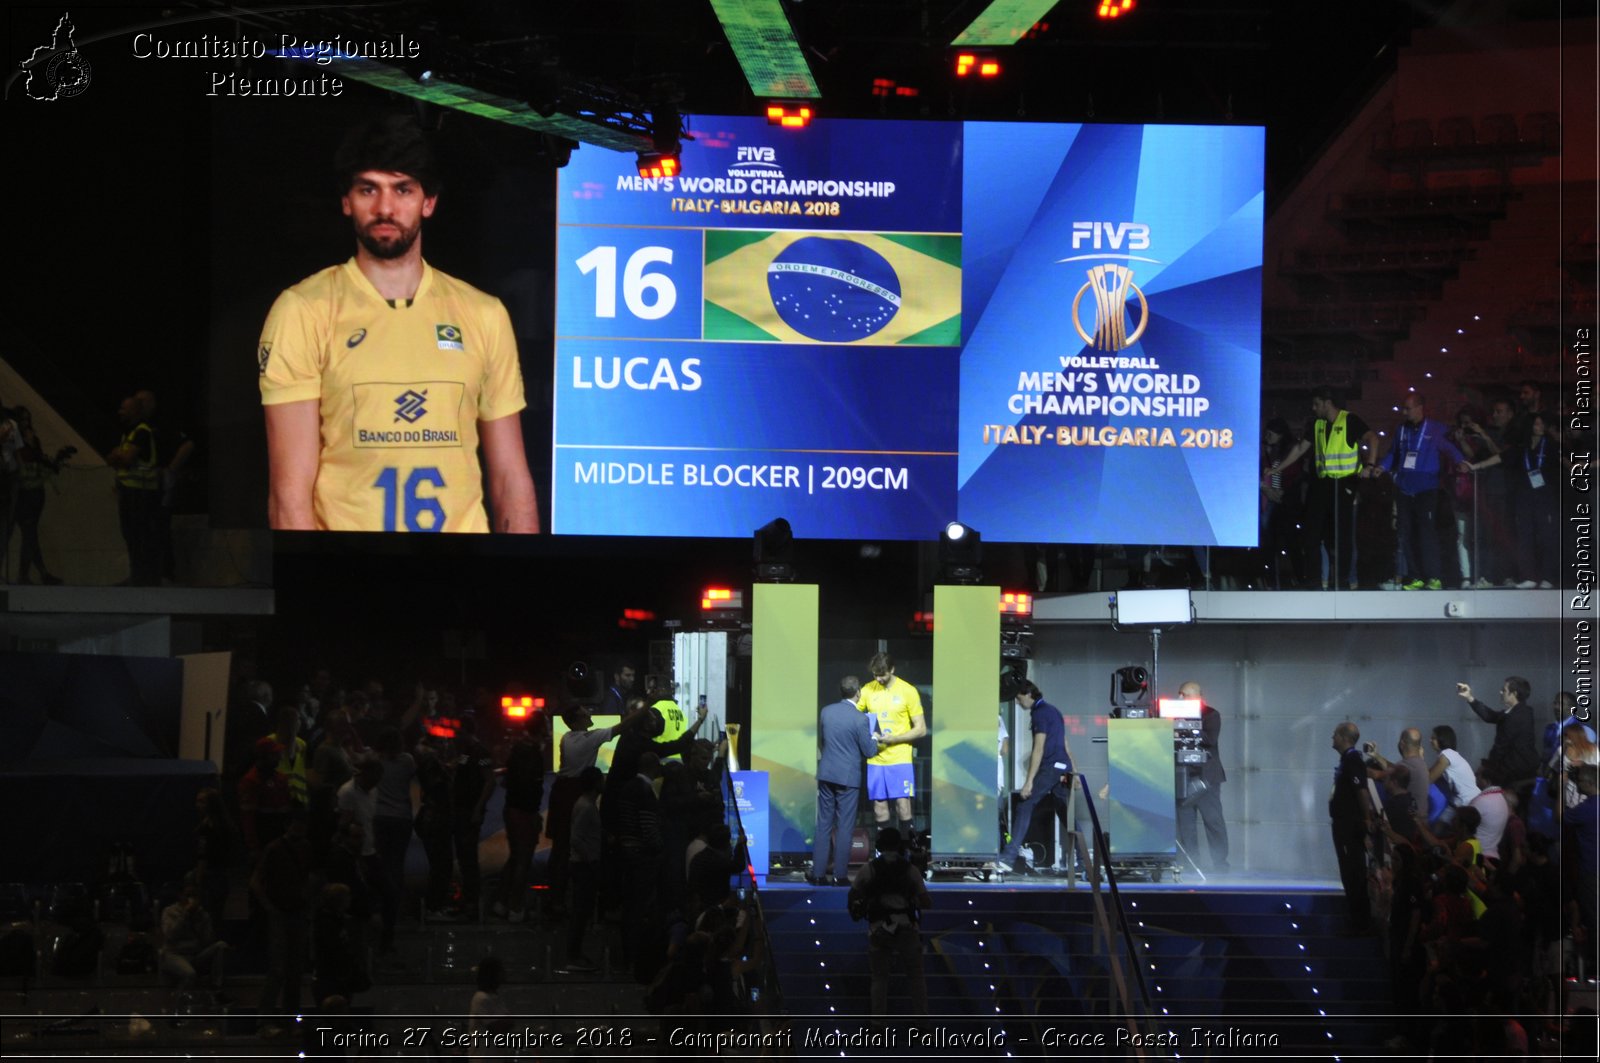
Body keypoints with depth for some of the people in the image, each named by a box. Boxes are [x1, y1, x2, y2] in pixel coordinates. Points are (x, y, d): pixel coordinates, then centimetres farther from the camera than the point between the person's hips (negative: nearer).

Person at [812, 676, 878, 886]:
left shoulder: (826, 711, 2)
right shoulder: (860, 719, -14)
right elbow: (869, 751, -7)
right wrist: (874, 740, 13)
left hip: (825, 775, 5)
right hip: (848, 777, -5)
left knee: (824, 825, 9)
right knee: (844, 827, 3)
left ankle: (818, 873, 9)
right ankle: (839, 875, 4)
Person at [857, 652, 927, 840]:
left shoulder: (908, 691, -4)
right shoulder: (867, 690, 4)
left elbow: (921, 729, -3)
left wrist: (893, 738, -16)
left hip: (900, 759, -3)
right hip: (875, 760, 3)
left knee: (903, 806, -7)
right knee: (879, 806, 5)